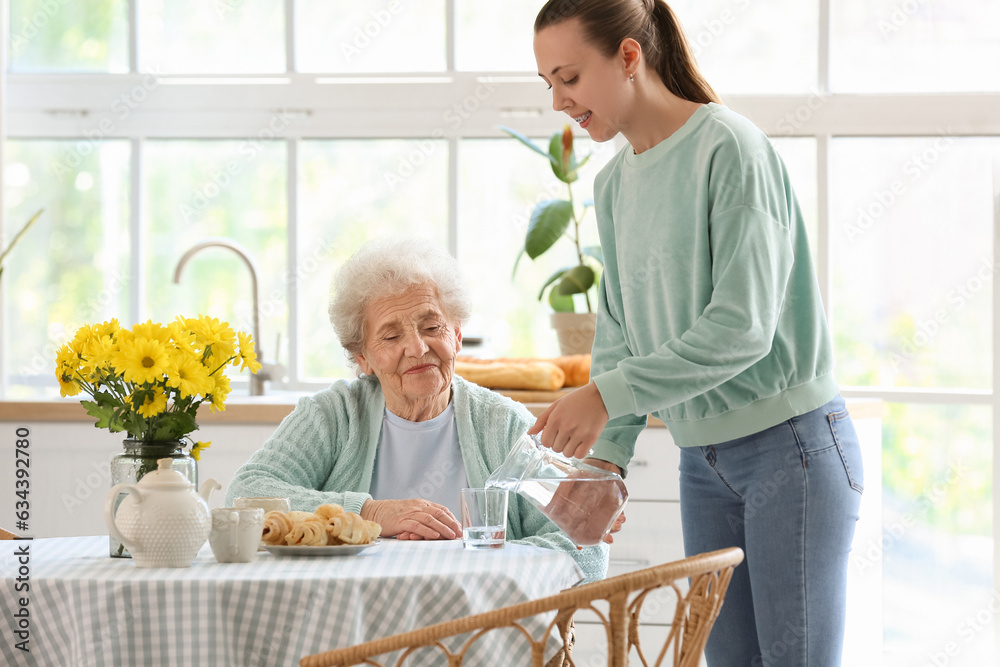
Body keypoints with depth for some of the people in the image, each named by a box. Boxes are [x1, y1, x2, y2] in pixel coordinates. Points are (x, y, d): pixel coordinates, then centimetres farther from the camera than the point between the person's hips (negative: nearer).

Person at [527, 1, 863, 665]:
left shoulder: (730, 148, -15)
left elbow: (743, 325, -21)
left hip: (791, 442, -7)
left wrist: (608, 395, -23)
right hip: (703, 459, 7)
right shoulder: (613, 185, 10)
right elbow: (618, 335, 10)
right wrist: (608, 456, -4)